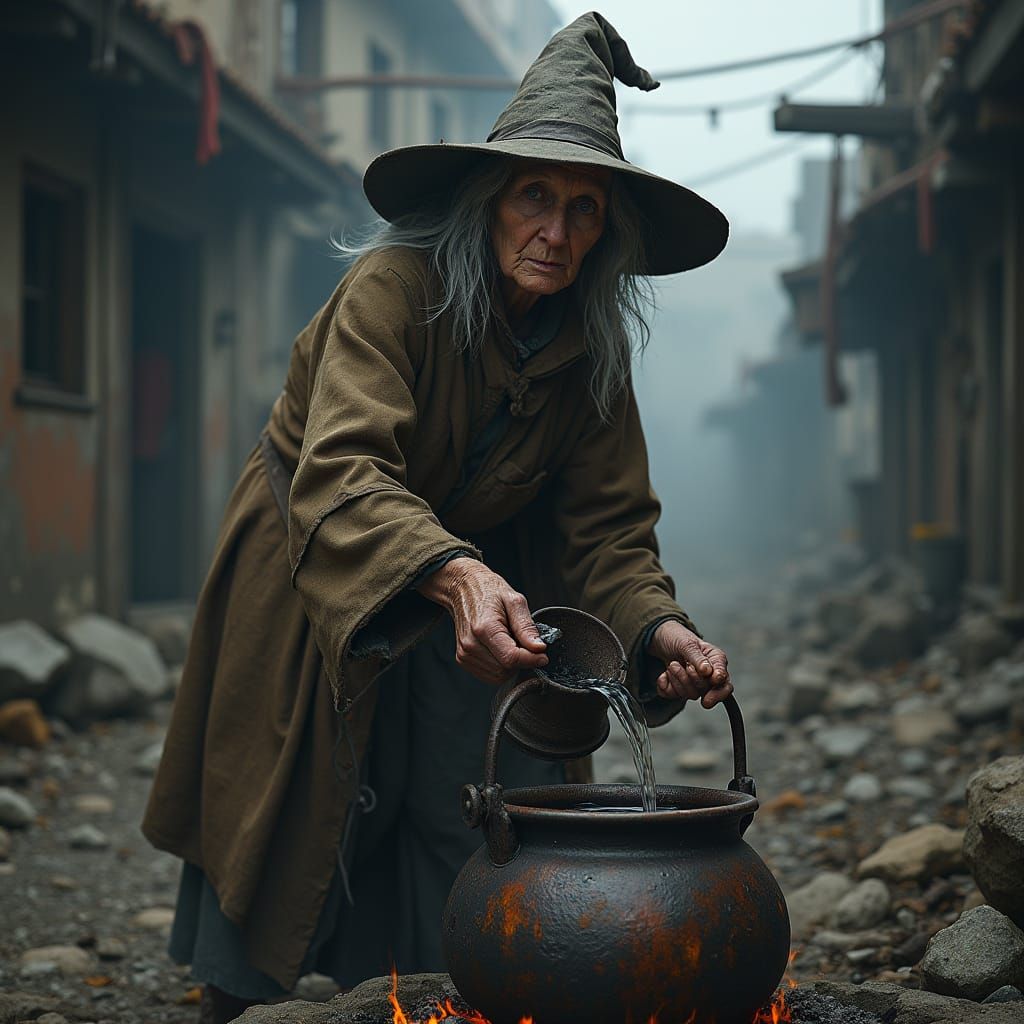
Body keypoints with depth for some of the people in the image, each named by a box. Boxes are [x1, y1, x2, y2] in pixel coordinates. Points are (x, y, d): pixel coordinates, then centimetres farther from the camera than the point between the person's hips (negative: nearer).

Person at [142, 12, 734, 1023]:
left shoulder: (591, 351, -8)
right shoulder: (395, 287, -25)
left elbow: (608, 527, -9)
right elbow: (339, 477, -38)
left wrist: (660, 628, -30)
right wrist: (455, 578, -56)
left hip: (468, 596, 5)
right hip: (312, 589, -4)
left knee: (492, 846, 0)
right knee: (292, 829, 2)